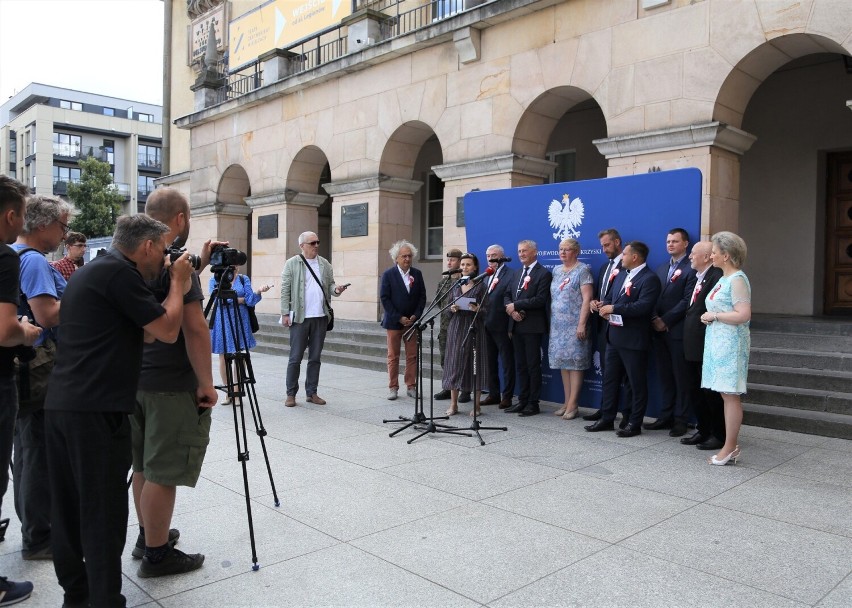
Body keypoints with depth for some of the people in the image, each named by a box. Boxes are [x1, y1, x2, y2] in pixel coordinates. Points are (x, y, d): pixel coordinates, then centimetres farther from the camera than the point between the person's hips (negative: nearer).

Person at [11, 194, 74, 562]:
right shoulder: (35, 261, -16)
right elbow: (47, 315, -24)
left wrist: (57, 279, 14)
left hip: (21, 367, 10)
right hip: (40, 369, -10)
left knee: (28, 449, 17)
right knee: (41, 453, -2)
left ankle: (32, 526, 29)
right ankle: (38, 538, 8)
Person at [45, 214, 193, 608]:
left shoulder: (90, 271, 18)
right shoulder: (119, 273, -11)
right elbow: (167, 331, -10)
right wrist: (178, 283, 3)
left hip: (61, 405, 10)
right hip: (95, 411, -10)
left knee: (69, 505, 15)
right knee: (103, 513, -2)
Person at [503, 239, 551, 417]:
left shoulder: (543, 274, -7)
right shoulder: (516, 274, 18)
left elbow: (540, 300, -17)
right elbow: (507, 295, 15)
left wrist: (516, 305, -15)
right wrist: (512, 310, -6)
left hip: (533, 326, -7)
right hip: (517, 325, 7)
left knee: (533, 365, -1)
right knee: (520, 365, 11)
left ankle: (533, 403, 7)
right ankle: (523, 400, 19)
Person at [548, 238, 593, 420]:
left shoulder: (582, 270, -6)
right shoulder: (556, 271, 14)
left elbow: (587, 299, -13)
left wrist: (582, 324, -19)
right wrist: (551, 321, 12)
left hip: (575, 325, -7)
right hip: (558, 325, 7)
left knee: (575, 363, -4)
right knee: (563, 362, 8)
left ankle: (573, 405, -1)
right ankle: (567, 402, 15)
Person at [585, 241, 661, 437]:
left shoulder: (650, 279, -12)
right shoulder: (620, 276, 17)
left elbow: (643, 306, -23)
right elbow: (609, 298, 18)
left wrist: (614, 309, -19)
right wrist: (605, 308, -6)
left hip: (634, 340, -9)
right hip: (614, 337, 9)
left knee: (637, 383, 3)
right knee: (610, 379, 12)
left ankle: (635, 424, 12)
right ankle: (607, 419, 21)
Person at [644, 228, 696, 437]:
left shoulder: (691, 269, -6)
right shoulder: (661, 269, 18)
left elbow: (687, 301, -13)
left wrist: (665, 320, -13)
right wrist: (655, 318, -3)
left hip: (678, 331, -7)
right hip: (659, 331, 7)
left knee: (681, 378, 2)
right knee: (664, 377, 11)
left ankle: (681, 420, 8)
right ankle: (665, 417, 18)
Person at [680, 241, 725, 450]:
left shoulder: (717, 277, -17)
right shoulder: (698, 277, 14)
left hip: (708, 347, -10)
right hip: (693, 346, 10)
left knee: (712, 393, 3)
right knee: (694, 392, 16)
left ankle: (719, 435, 17)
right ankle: (704, 431, 29)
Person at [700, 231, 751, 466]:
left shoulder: (737, 279, -13)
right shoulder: (724, 279, 16)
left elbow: (743, 315, -21)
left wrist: (714, 315, -13)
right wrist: (710, 316, 9)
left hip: (730, 344, -10)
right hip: (718, 342, 10)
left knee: (731, 396, -4)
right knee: (726, 395, 11)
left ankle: (730, 448, 2)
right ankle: (730, 446, 17)